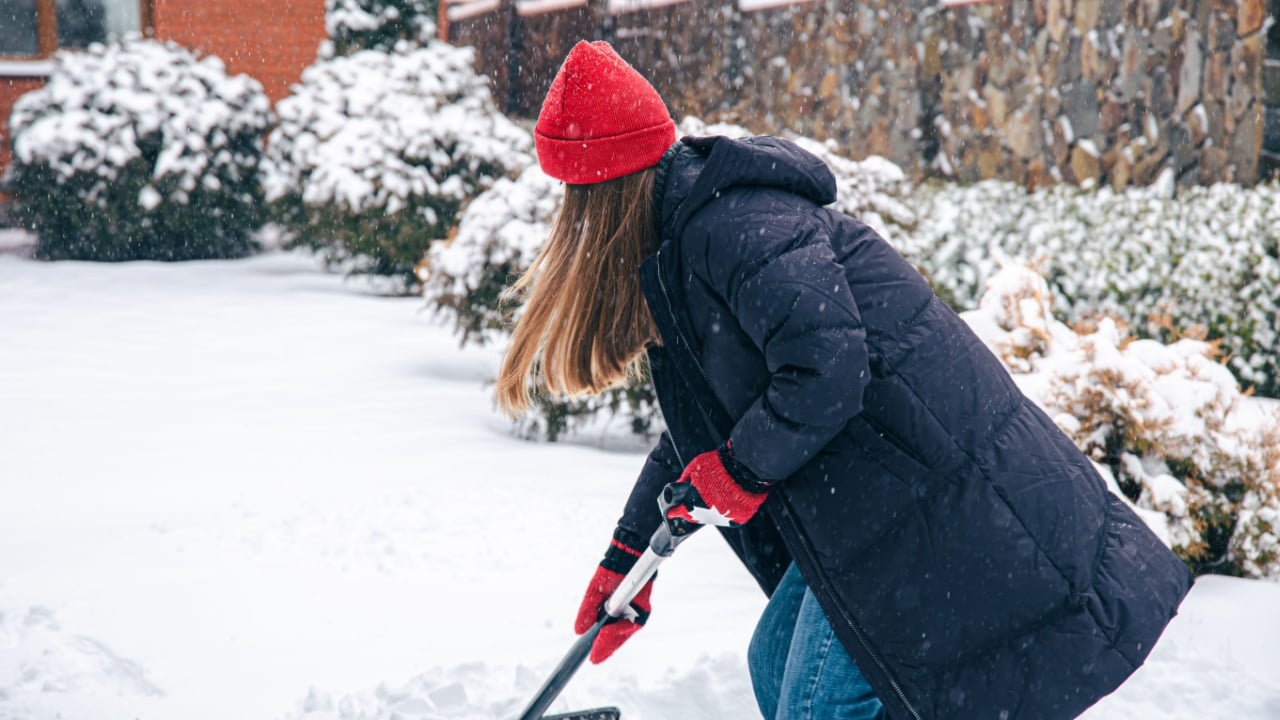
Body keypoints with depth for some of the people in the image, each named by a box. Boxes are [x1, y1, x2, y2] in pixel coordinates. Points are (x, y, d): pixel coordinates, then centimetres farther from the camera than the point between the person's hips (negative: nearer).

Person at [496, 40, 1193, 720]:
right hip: (870, 501, 11)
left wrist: (739, 467, -13)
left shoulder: (731, 222, -19)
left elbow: (826, 371, -30)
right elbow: (697, 432, 23)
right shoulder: (686, 234, 15)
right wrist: (627, 555, 24)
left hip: (925, 487, -11)